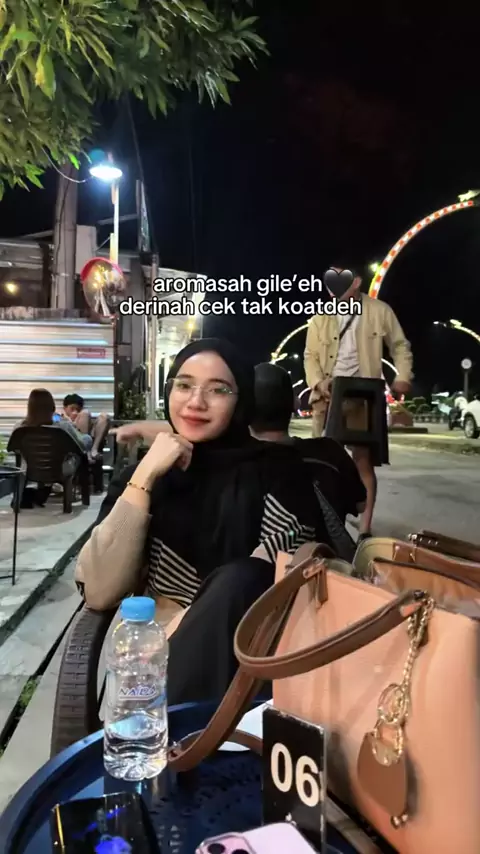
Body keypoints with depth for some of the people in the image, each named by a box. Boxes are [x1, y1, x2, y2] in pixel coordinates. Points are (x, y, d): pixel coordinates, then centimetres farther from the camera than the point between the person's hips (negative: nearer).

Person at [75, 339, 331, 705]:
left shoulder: (274, 471, -2)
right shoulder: (143, 473, 4)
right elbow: (99, 593, -7)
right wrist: (145, 476, -13)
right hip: (153, 655, 0)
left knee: (238, 580, -30)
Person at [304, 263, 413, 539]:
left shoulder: (379, 311, 3)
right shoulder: (321, 318, 8)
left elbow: (400, 346, 8)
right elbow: (310, 355, 7)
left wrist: (403, 377, -7)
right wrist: (318, 382, -12)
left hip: (362, 396, -3)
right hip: (327, 395, 3)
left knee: (363, 460, -2)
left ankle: (365, 528, 5)